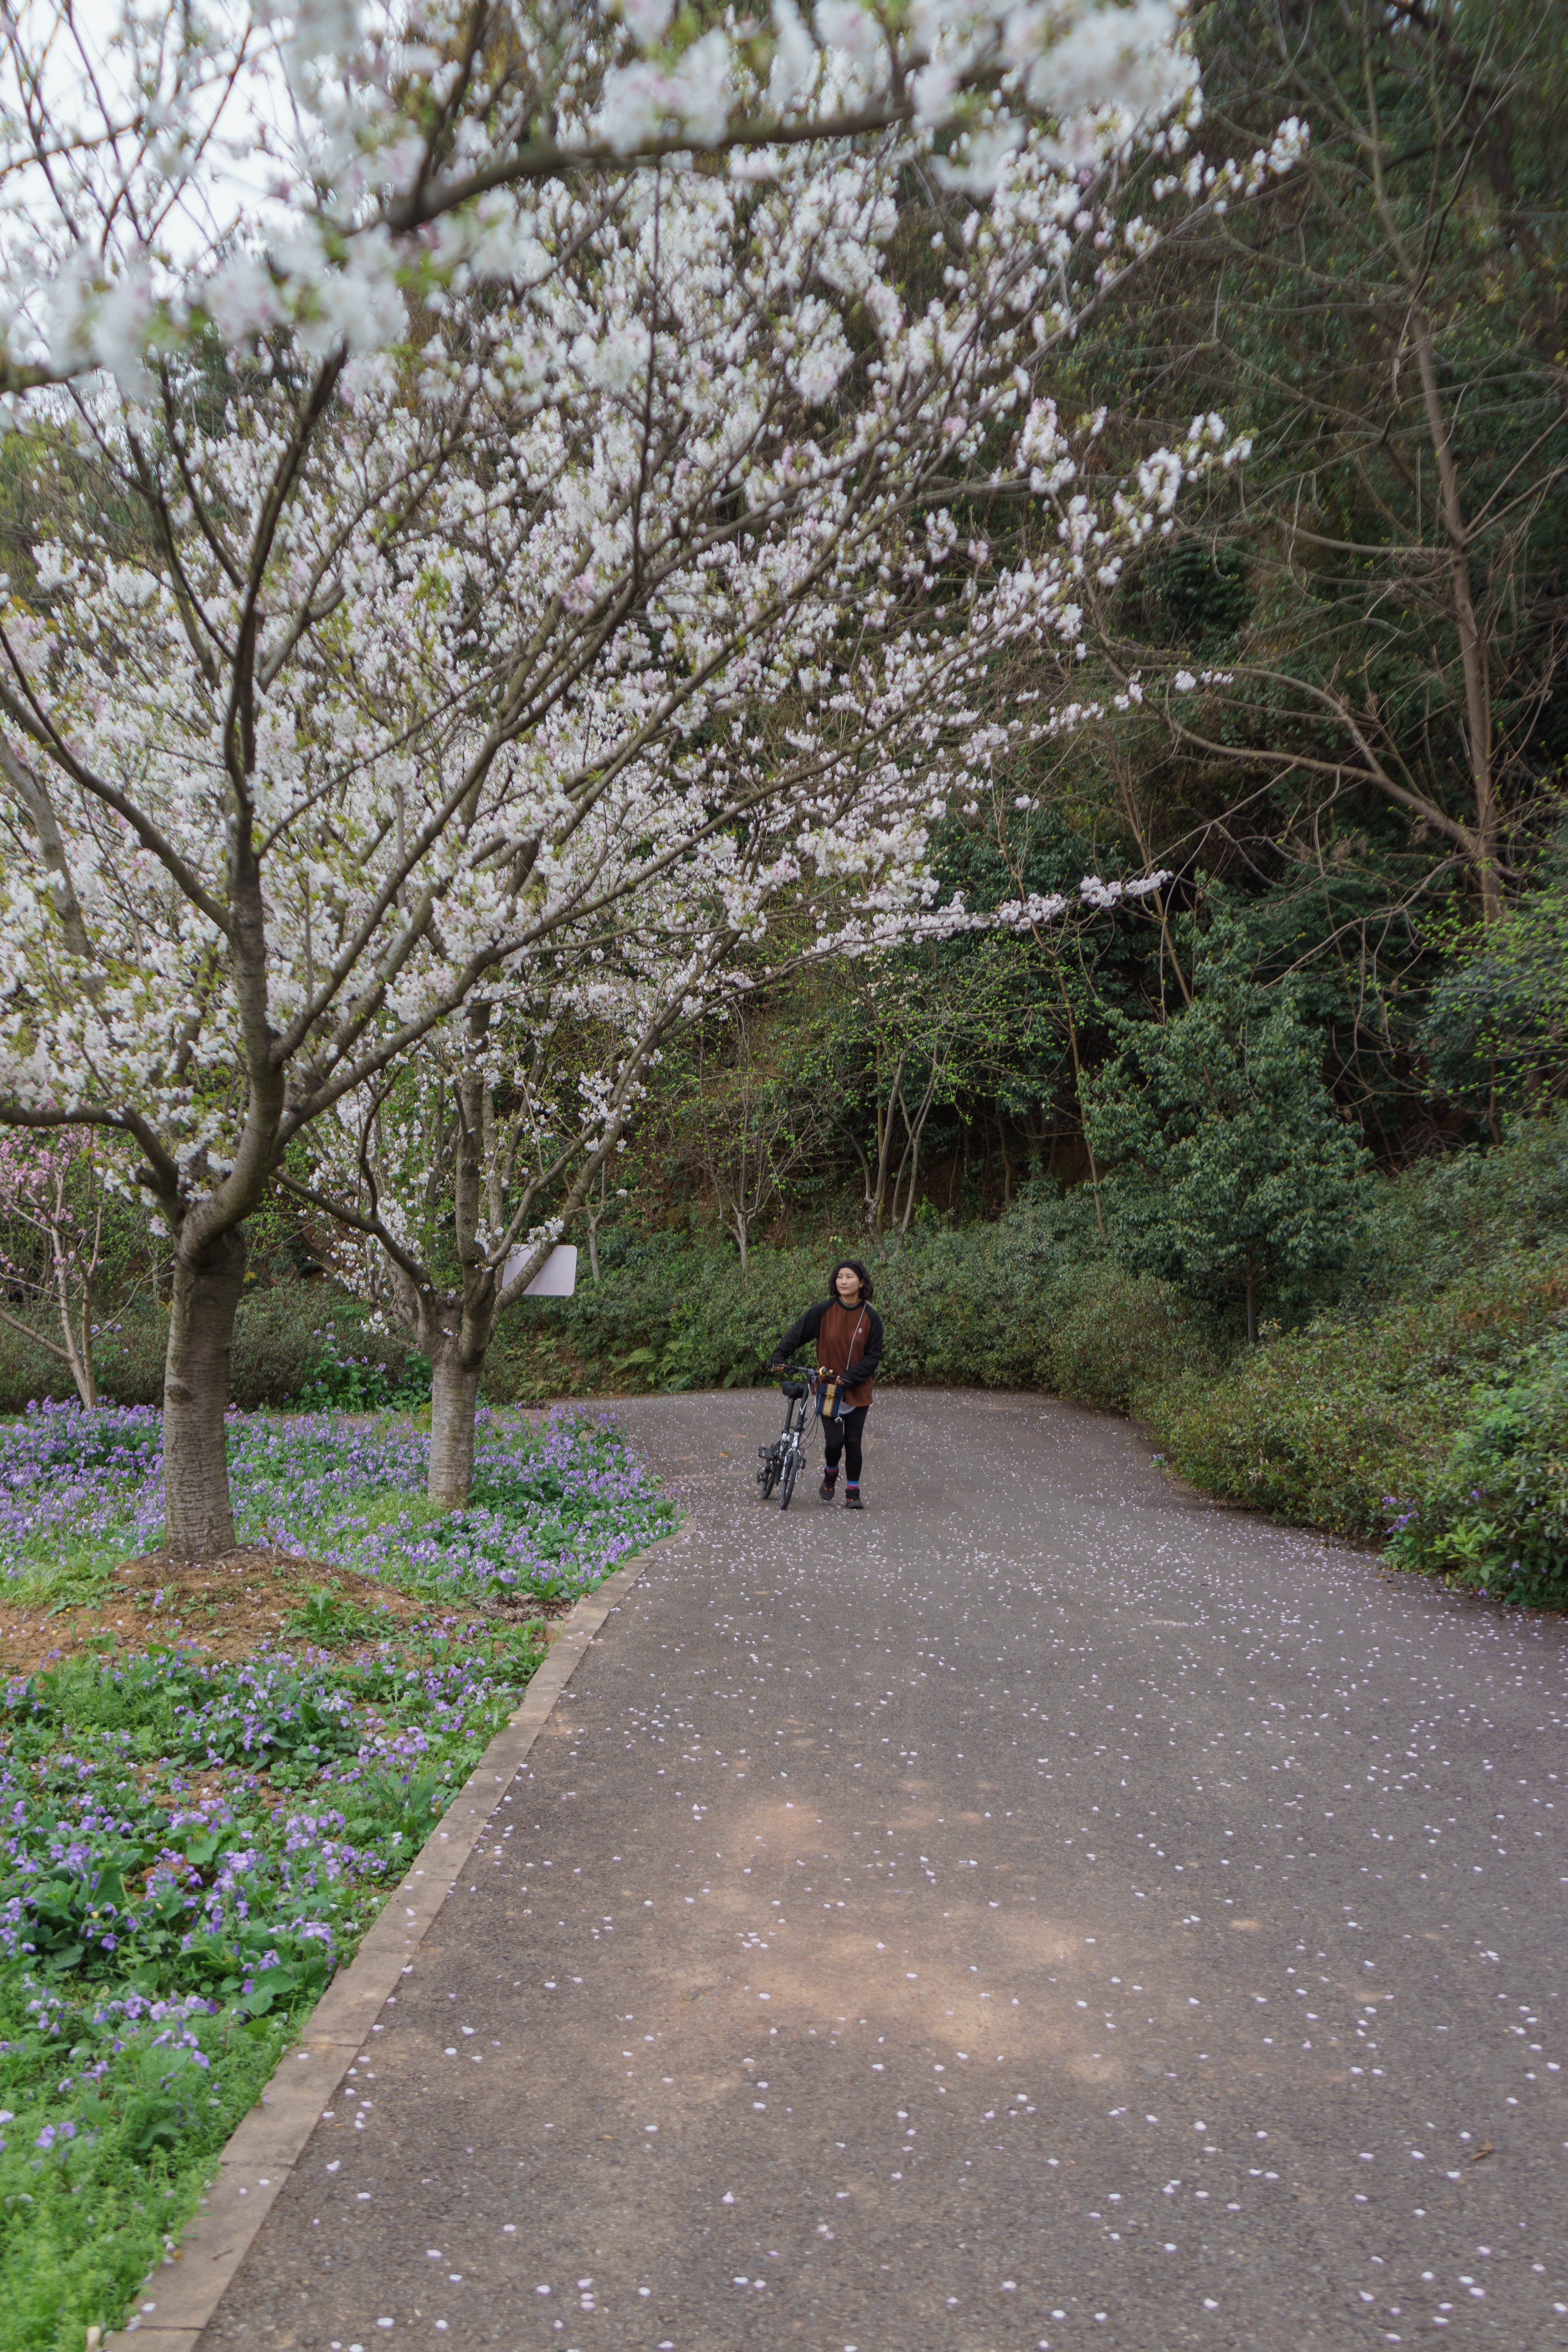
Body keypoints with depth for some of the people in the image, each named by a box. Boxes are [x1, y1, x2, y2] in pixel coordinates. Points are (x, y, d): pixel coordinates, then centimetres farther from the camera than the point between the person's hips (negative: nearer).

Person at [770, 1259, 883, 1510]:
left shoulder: (871, 1317, -5)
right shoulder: (825, 1310, -7)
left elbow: (873, 1356, -4)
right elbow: (798, 1332, 0)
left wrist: (850, 1376, -16)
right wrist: (780, 1356, -12)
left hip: (857, 1390, 1)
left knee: (853, 1442, 3)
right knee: (834, 1441, -7)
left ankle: (853, 1493, 19)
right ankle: (830, 1475, 26)